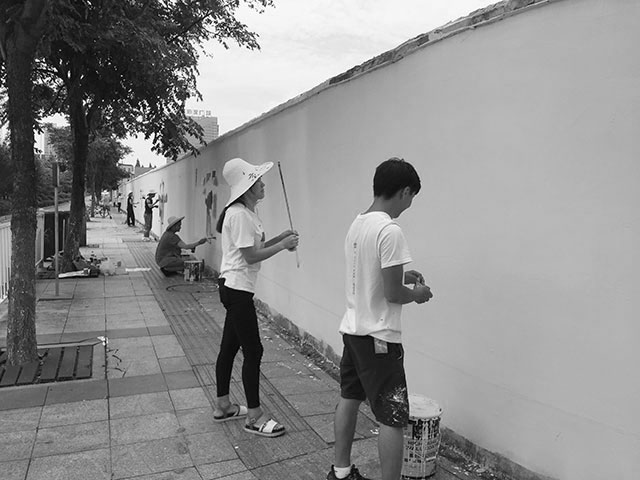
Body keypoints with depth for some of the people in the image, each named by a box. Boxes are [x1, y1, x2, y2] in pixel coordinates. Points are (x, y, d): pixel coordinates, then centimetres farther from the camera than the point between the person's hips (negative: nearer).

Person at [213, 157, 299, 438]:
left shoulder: (246, 212, 13)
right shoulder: (239, 214, -18)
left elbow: (254, 246, 15)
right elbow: (251, 256, -20)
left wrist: (279, 238, 4)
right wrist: (283, 245, -12)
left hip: (233, 288, 10)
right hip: (237, 288, -10)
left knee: (229, 347, 17)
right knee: (253, 351, -3)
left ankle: (223, 406, 30)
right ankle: (254, 417, 8)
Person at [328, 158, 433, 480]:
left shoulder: (357, 224, 5)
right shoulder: (391, 231, -21)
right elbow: (392, 294, -20)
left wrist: (401, 275, 15)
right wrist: (416, 294, -2)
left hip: (352, 329, 9)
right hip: (379, 337, -9)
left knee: (348, 399, 21)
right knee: (393, 418, 1)